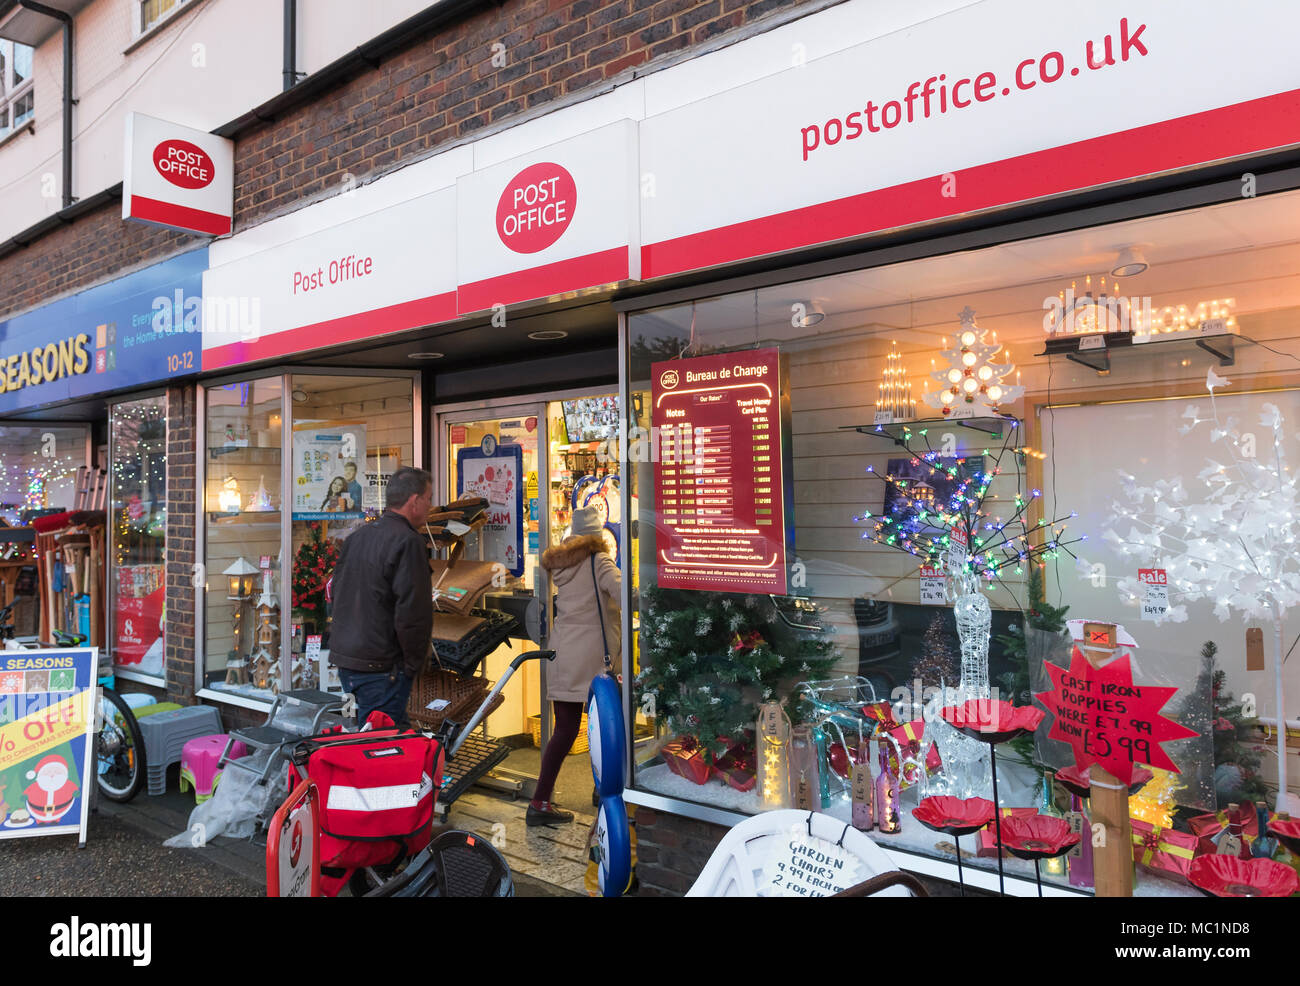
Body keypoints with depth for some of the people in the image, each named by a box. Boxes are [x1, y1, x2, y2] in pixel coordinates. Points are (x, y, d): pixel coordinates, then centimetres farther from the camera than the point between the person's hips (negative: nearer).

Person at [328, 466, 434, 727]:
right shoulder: (409, 542, -16)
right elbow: (413, 612, -20)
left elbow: (337, 594, 19)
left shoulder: (356, 537, 11)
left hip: (343, 658, 9)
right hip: (379, 666, -9)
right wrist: (414, 664, -8)